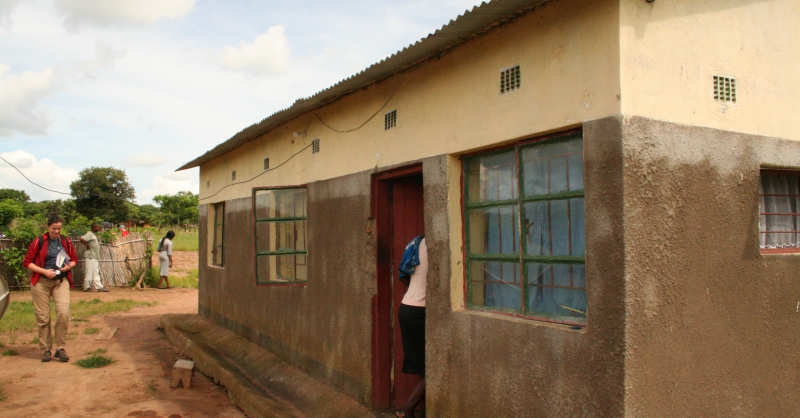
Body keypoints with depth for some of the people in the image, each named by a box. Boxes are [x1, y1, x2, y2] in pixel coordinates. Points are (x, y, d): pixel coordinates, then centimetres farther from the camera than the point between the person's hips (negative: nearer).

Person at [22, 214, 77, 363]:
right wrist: (44, 271, -14)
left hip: (61, 281, 2)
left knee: (64, 313, -12)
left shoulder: (66, 242, 4)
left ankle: (60, 348, 0)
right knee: (43, 316, 3)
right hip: (41, 282, -1)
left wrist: (69, 266, -6)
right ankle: (45, 349, 16)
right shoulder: (39, 242, -4)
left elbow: (74, 260, 16)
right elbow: (27, 262, -2)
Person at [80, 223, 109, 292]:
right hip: (90, 256, -10)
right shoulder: (90, 234, -11)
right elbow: (82, 239, -27)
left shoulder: (94, 235, 17)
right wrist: (88, 245, -19)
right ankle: (87, 287, 3)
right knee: (89, 272, -4)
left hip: (95, 257, 10)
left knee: (96, 272, 8)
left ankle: (99, 287, 9)